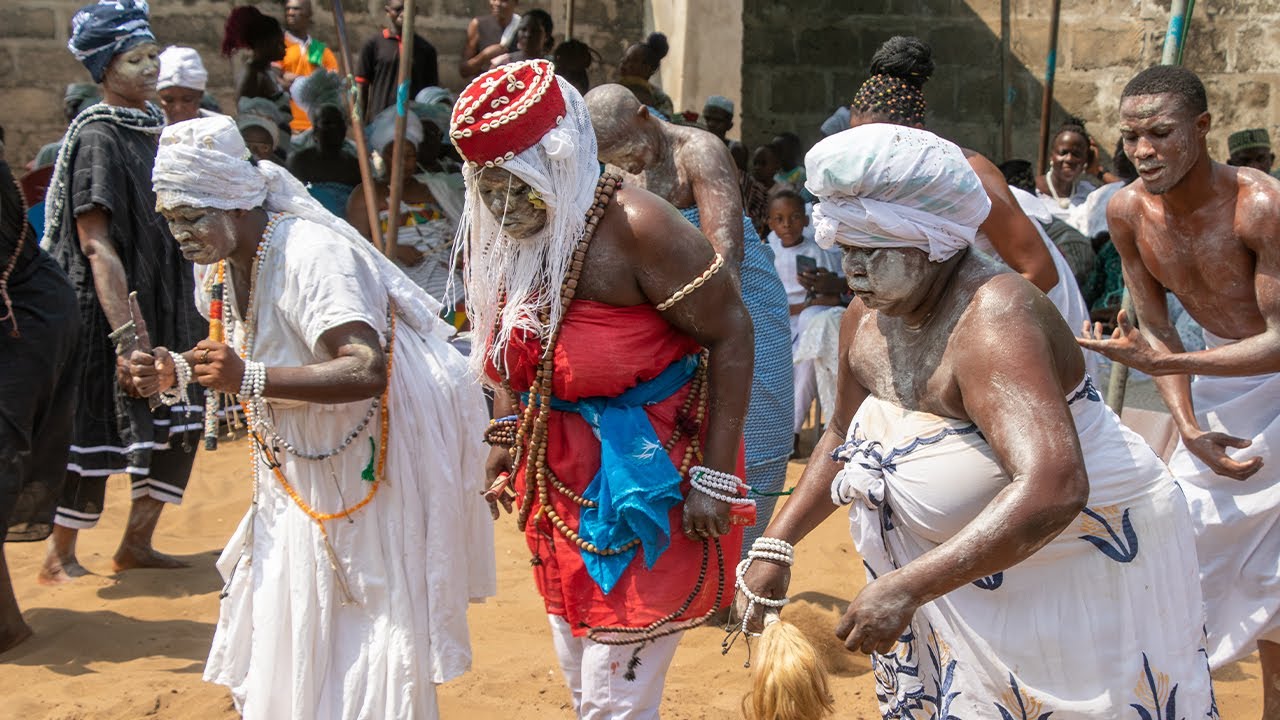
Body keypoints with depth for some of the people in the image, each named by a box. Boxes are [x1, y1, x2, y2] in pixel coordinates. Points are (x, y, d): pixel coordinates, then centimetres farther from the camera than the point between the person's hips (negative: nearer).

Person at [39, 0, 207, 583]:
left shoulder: (154, 125, 9)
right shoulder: (97, 137, -15)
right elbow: (97, 245, -20)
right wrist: (126, 334, -25)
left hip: (165, 303, 8)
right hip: (109, 308, -8)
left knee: (177, 421, 11)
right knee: (95, 426, 0)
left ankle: (136, 544, 24)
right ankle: (59, 558, 16)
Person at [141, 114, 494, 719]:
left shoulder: (310, 254, -25)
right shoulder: (221, 265, 3)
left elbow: (366, 373, -35)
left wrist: (248, 378, -41)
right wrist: (178, 373, -2)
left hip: (369, 471, -9)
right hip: (301, 479, 9)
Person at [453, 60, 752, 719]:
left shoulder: (634, 227, -22)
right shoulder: (499, 236, 0)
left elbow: (730, 334, -17)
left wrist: (714, 477, -18)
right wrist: (506, 434, 10)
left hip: (648, 476, -7)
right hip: (560, 478, 7)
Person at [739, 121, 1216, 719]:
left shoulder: (991, 321, -30)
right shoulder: (868, 315, -4)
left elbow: (1051, 490, -43)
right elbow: (844, 437, 13)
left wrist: (907, 586, -46)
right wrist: (777, 546, 4)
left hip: (1081, 554, -7)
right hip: (964, 567, 8)